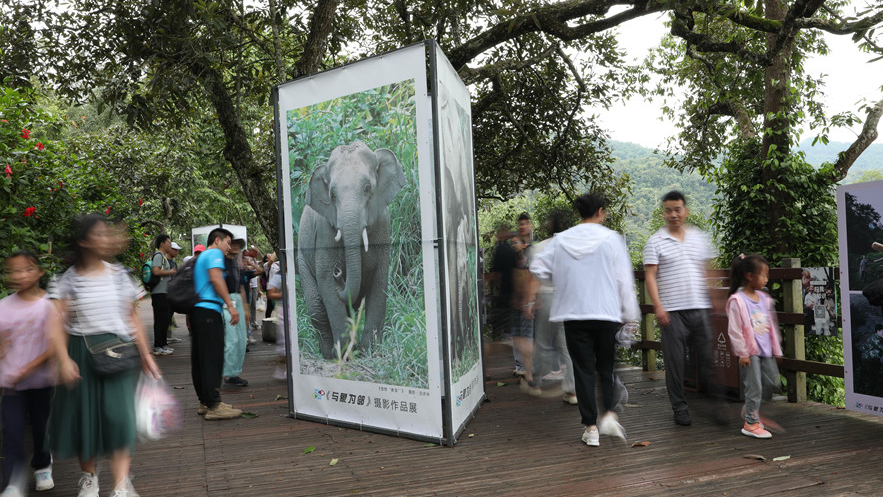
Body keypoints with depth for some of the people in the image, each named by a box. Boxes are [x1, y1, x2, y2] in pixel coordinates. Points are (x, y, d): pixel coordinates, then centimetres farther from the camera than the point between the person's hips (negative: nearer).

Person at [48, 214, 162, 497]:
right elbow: (57, 324, -5)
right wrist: (64, 360, -18)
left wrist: (145, 355, 9)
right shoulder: (69, 279, -1)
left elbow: (132, 318, 10)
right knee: (83, 414, 8)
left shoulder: (119, 274, 6)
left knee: (119, 412, -11)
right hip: (81, 352, -1)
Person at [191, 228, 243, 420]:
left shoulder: (200, 257, 26)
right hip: (209, 310, -10)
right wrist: (230, 305, -21)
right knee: (212, 358, -11)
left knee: (200, 359, 10)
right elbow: (215, 278, -18)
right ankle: (213, 405, -12)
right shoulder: (215, 253, -2)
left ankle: (205, 402, 15)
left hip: (197, 310, 10)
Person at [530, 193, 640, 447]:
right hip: (606, 312, -1)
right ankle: (609, 414, -1)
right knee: (606, 366, 15)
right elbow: (624, 280, -3)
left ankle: (591, 428, 9)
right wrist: (630, 315, 3)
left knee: (583, 369, 7)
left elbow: (538, 268, 3)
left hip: (573, 313, 1)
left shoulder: (560, 240, 2)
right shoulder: (611, 239, -3)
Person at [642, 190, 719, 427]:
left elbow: (708, 271, 18)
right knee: (675, 361, 2)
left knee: (708, 357, 6)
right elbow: (650, 276, -4)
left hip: (701, 308, 3)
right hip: (672, 311, -3)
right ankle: (679, 407, 13)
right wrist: (658, 306, -12)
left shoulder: (700, 238, 13)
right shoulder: (655, 241, 1)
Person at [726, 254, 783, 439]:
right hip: (750, 352, -7)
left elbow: (772, 325, 16)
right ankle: (751, 423, 11)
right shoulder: (736, 301, -15)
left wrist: (776, 349, 16)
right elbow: (734, 330, -14)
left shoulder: (764, 298, 8)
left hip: (766, 350, 7)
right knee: (754, 387, -2)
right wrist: (742, 353, -13)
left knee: (772, 382, 10)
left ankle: (752, 409, 31)